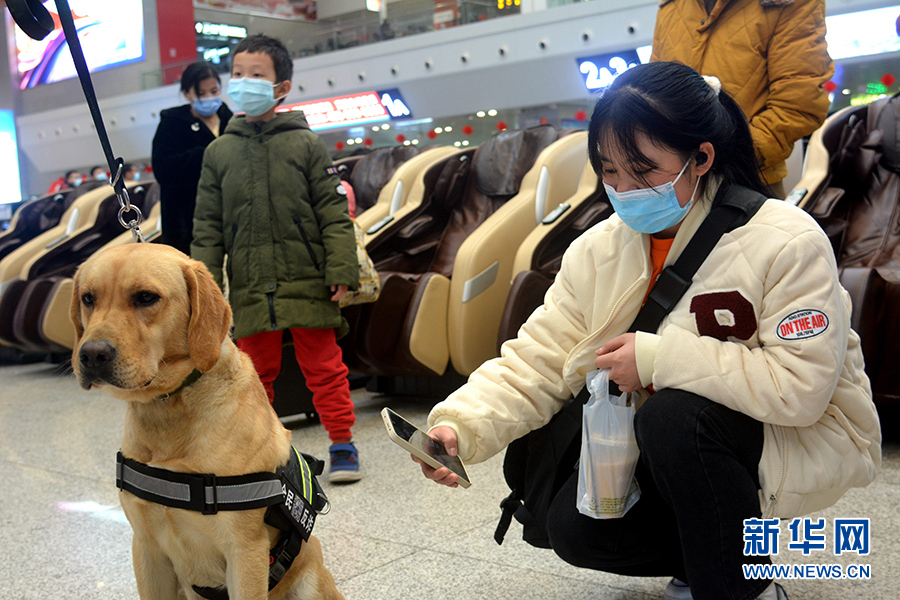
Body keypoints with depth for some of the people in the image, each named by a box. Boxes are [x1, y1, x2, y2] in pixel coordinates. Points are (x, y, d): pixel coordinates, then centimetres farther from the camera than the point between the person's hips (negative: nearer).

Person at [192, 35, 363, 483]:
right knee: (255, 373, 12)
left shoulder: (305, 144, 1)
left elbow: (333, 213, 0)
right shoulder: (219, 152, 8)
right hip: (249, 290, 3)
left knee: (324, 368, 5)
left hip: (307, 284, -2)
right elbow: (207, 227, 10)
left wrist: (341, 269, -8)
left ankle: (342, 445, 17)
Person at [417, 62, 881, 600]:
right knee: (574, 527, -10)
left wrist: (657, 357, -28)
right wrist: (460, 426, -27)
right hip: (676, 445, 6)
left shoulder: (787, 243, -23)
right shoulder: (598, 251, -6)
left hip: (806, 440, -5)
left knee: (675, 414, -33)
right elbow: (535, 361, -10)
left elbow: (798, 388, -30)